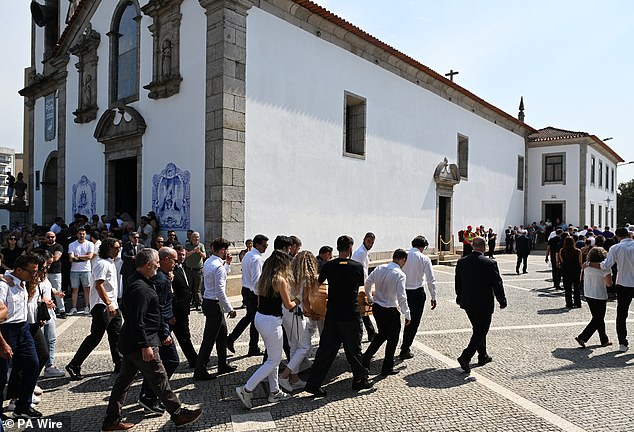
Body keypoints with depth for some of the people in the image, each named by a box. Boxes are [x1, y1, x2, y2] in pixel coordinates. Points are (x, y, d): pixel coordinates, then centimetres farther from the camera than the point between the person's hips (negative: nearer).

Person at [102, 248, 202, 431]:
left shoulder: (136, 281, 10)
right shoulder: (140, 289, -24)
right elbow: (137, 321, -26)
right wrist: (145, 345, -24)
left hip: (129, 342, 10)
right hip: (139, 343, -10)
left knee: (124, 379, 17)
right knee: (159, 379, 1)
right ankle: (179, 413, 12)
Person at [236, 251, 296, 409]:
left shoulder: (264, 278, 8)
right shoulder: (280, 280, -15)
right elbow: (288, 305, -7)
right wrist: (296, 302, 14)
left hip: (259, 317, 8)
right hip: (271, 322, -8)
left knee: (273, 357, 19)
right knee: (273, 360, 5)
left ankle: (274, 391, 27)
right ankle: (246, 389, 3)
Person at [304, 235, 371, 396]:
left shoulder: (328, 266, -2)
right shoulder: (358, 266, -6)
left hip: (332, 315, 2)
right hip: (351, 315, -2)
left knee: (326, 349, 9)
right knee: (353, 349, 13)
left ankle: (313, 383, 9)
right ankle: (360, 380, 29)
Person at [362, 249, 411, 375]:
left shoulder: (380, 268, -1)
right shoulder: (400, 274, -19)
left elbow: (368, 282, 9)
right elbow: (401, 297, -21)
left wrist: (370, 298, 23)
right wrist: (407, 315, -11)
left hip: (376, 307, 6)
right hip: (390, 311, -6)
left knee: (382, 334, 26)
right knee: (392, 339, 13)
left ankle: (366, 358, 23)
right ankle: (387, 368, 23)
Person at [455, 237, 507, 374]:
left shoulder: (461, 262, -2)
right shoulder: (490, 263, -16)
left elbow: (458, 283, 8)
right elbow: (497, 284, -10)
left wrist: (460, 298, 21)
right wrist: (502, 301, 3)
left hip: (468, 303, 6)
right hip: (484, 304, -6)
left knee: (479, 330, 22)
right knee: (480, 332, 4)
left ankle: (483, 356, 35)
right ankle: (465, 357, -7)